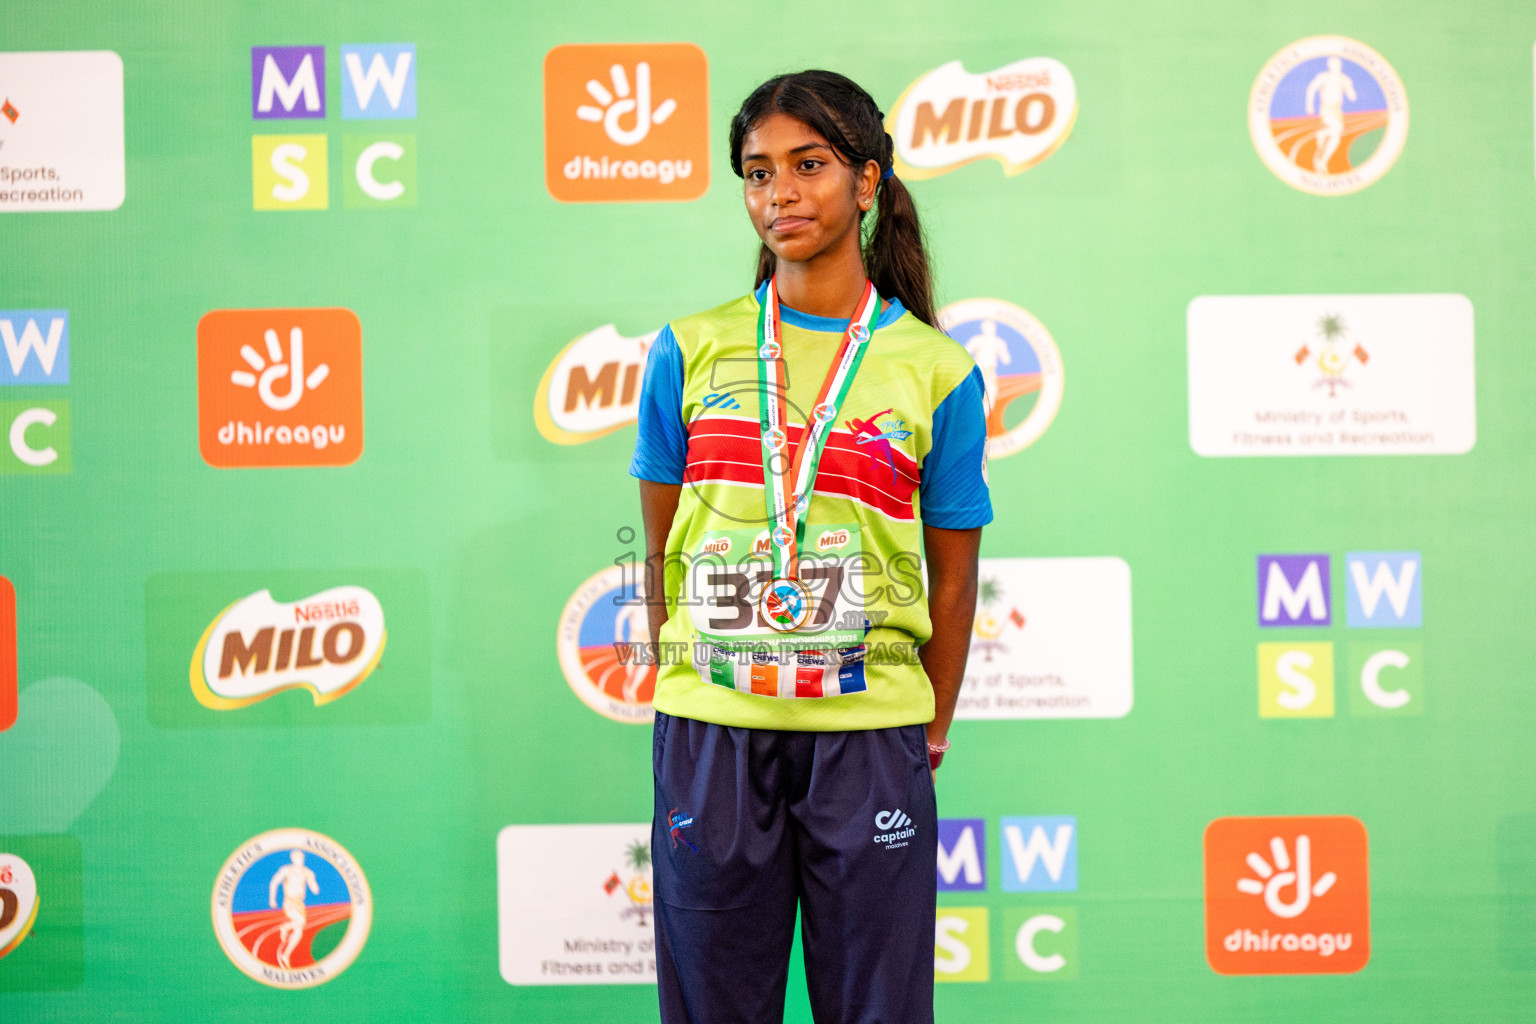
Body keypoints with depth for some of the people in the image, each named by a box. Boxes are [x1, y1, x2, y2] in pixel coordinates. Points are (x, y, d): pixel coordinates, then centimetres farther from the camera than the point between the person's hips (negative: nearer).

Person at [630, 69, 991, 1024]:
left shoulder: (937, 373, 3)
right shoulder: (692, 352, 5)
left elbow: (953, 577, 7)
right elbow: (662, 547, 10)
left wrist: (932, 731, 6)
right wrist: (684, 683, 7)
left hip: (868, 738, -1)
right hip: (710, 739, 1)